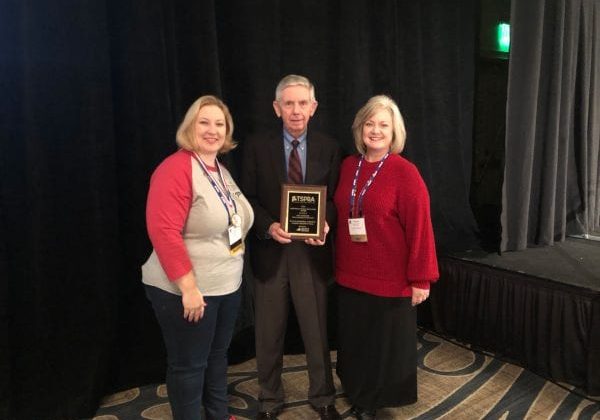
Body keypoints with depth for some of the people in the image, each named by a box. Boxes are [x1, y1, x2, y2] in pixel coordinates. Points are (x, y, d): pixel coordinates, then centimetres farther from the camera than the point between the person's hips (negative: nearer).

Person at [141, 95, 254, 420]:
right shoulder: (176, 169, -17)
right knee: (189, 366, 8)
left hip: (227, 286, 9)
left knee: (217, 357, 22)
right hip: (187, 290, -8)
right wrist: (188, 287, -24)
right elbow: (164, 232, -25)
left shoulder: (222, 171, 10)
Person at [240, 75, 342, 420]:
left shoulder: (329, 148, 2)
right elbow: (248, 198, -2)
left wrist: (325, 224, -17)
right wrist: (268, 226, -19)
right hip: (270, 252, 0)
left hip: (312, 251, 1)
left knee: (317, 330, 13)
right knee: (269, 334, 13)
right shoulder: (257, 146, -1)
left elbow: (335, 198, 3)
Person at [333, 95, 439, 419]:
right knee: (354, 342, 17)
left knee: (386, 346, 12)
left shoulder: (405, 172, -13)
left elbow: (420, 228, -13)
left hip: (390, 280, -5)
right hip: (349, 277, 5)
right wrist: (336, 264, 10)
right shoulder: (348, 166, 5)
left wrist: (421, 279, -13)